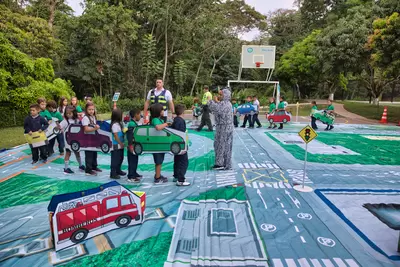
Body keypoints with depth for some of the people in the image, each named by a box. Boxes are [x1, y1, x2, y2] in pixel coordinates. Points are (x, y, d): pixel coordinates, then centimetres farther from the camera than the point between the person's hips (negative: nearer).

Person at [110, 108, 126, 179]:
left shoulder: (120, 123, 9)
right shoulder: (115, 125, -19)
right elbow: (116, 136, -19)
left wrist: (122, 143, 9)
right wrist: (121, 143, -14)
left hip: (120, 145, 9)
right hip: (116, 146, -9)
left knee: (120, 158, 20)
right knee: (115, 160, -1)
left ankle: (118, 170, 35)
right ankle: (113, 174, 9)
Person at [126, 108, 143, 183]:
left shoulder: (135, 123, 12)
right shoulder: (131, 124, -19)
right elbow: (129, 136, -24)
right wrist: (131, 146, -25)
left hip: (135, 146, 10)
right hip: (132, 146, -10)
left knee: (135, 160, 19)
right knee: (132, 161, -3)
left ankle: (134, 174, 31)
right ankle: (131, 177, 4)